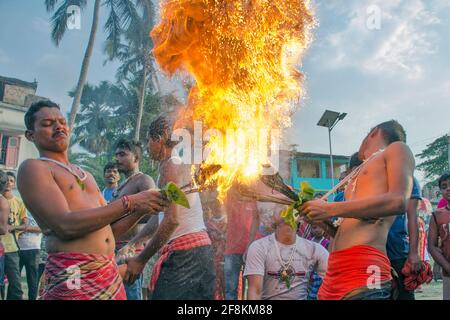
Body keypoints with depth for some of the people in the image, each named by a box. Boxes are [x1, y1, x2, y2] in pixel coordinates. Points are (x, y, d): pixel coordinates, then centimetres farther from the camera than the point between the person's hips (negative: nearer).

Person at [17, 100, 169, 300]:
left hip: (111, 272, 7)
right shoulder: (32, 168, -4)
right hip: (72, 276, -7)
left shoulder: (86, 175, 19)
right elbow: (66, 226, -17)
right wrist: (129, 203, -17)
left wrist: (141, 210, 2)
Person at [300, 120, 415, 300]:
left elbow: (398, 202, -12)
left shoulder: (397, 149, 8)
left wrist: (330, 210, -11)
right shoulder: (359, 173, 28)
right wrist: (321, 220, 12)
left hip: (364, 271, -7)